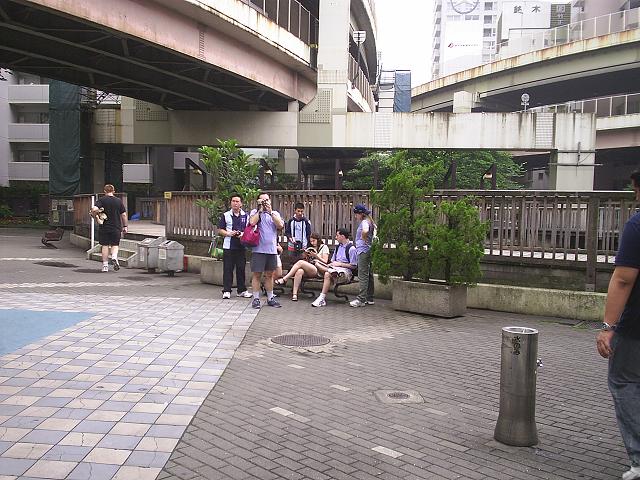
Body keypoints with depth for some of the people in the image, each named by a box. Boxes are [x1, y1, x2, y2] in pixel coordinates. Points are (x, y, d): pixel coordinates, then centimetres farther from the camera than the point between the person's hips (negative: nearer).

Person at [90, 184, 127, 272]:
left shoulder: (102, 200, -3)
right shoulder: (119, 201, 3)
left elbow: (94, 209, -19)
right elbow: (123, 215, 3)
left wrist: (94, 215, 1)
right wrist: (125, 226, 11)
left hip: (104, 227, -1)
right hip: (116, 228, 1)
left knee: (105, 246, 7)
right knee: (115, 245, 13)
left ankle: (105, 265, 9)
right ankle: (114, 257, -14)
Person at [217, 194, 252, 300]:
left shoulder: (246, 216, 7)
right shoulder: (225, 215, 5)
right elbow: (220, 230, 5)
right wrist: (229, 233, -12)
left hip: (241, 246, 1)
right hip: (228, 246, -1)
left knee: (241, 268, 7)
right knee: (228, 269, -1)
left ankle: (242, 290, 16)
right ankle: (226, 290, 5)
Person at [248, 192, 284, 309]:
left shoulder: (275, 213, 12)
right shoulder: (255, 212, 3)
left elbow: (280, 225, -6)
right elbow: (252, 222, -18)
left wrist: (270, 211, -8)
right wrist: (260, 210, -10)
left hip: (272, 250, 3)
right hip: (258, 249, -3)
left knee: (269, 275, 12)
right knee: (256, 274, -1)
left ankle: (270, 298, 19)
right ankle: (256, 299, 7)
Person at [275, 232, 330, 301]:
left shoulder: (324, 247, 11)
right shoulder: (310, 249, 28)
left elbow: (325, 262, 3)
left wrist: (316, 256, -8)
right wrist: (306, 256, 3)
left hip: (318, 270, -5)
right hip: (308, 270, 5)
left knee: (300, 262, -28)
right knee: (299, 271, -32)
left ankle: (284, 279, -25)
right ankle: (294, 294, -39)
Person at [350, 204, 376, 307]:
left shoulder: (364, 222, -14)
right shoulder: (370, 222, 15)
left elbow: (365, 231, -35)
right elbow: (375, 230, 31)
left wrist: (364, 240, -19)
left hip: (363, 251, -10)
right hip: (368, 250, 10)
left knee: (363, 275, -10)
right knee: (369, 275, 12)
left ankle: (361, 299, -10)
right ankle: (369, 298, 18)